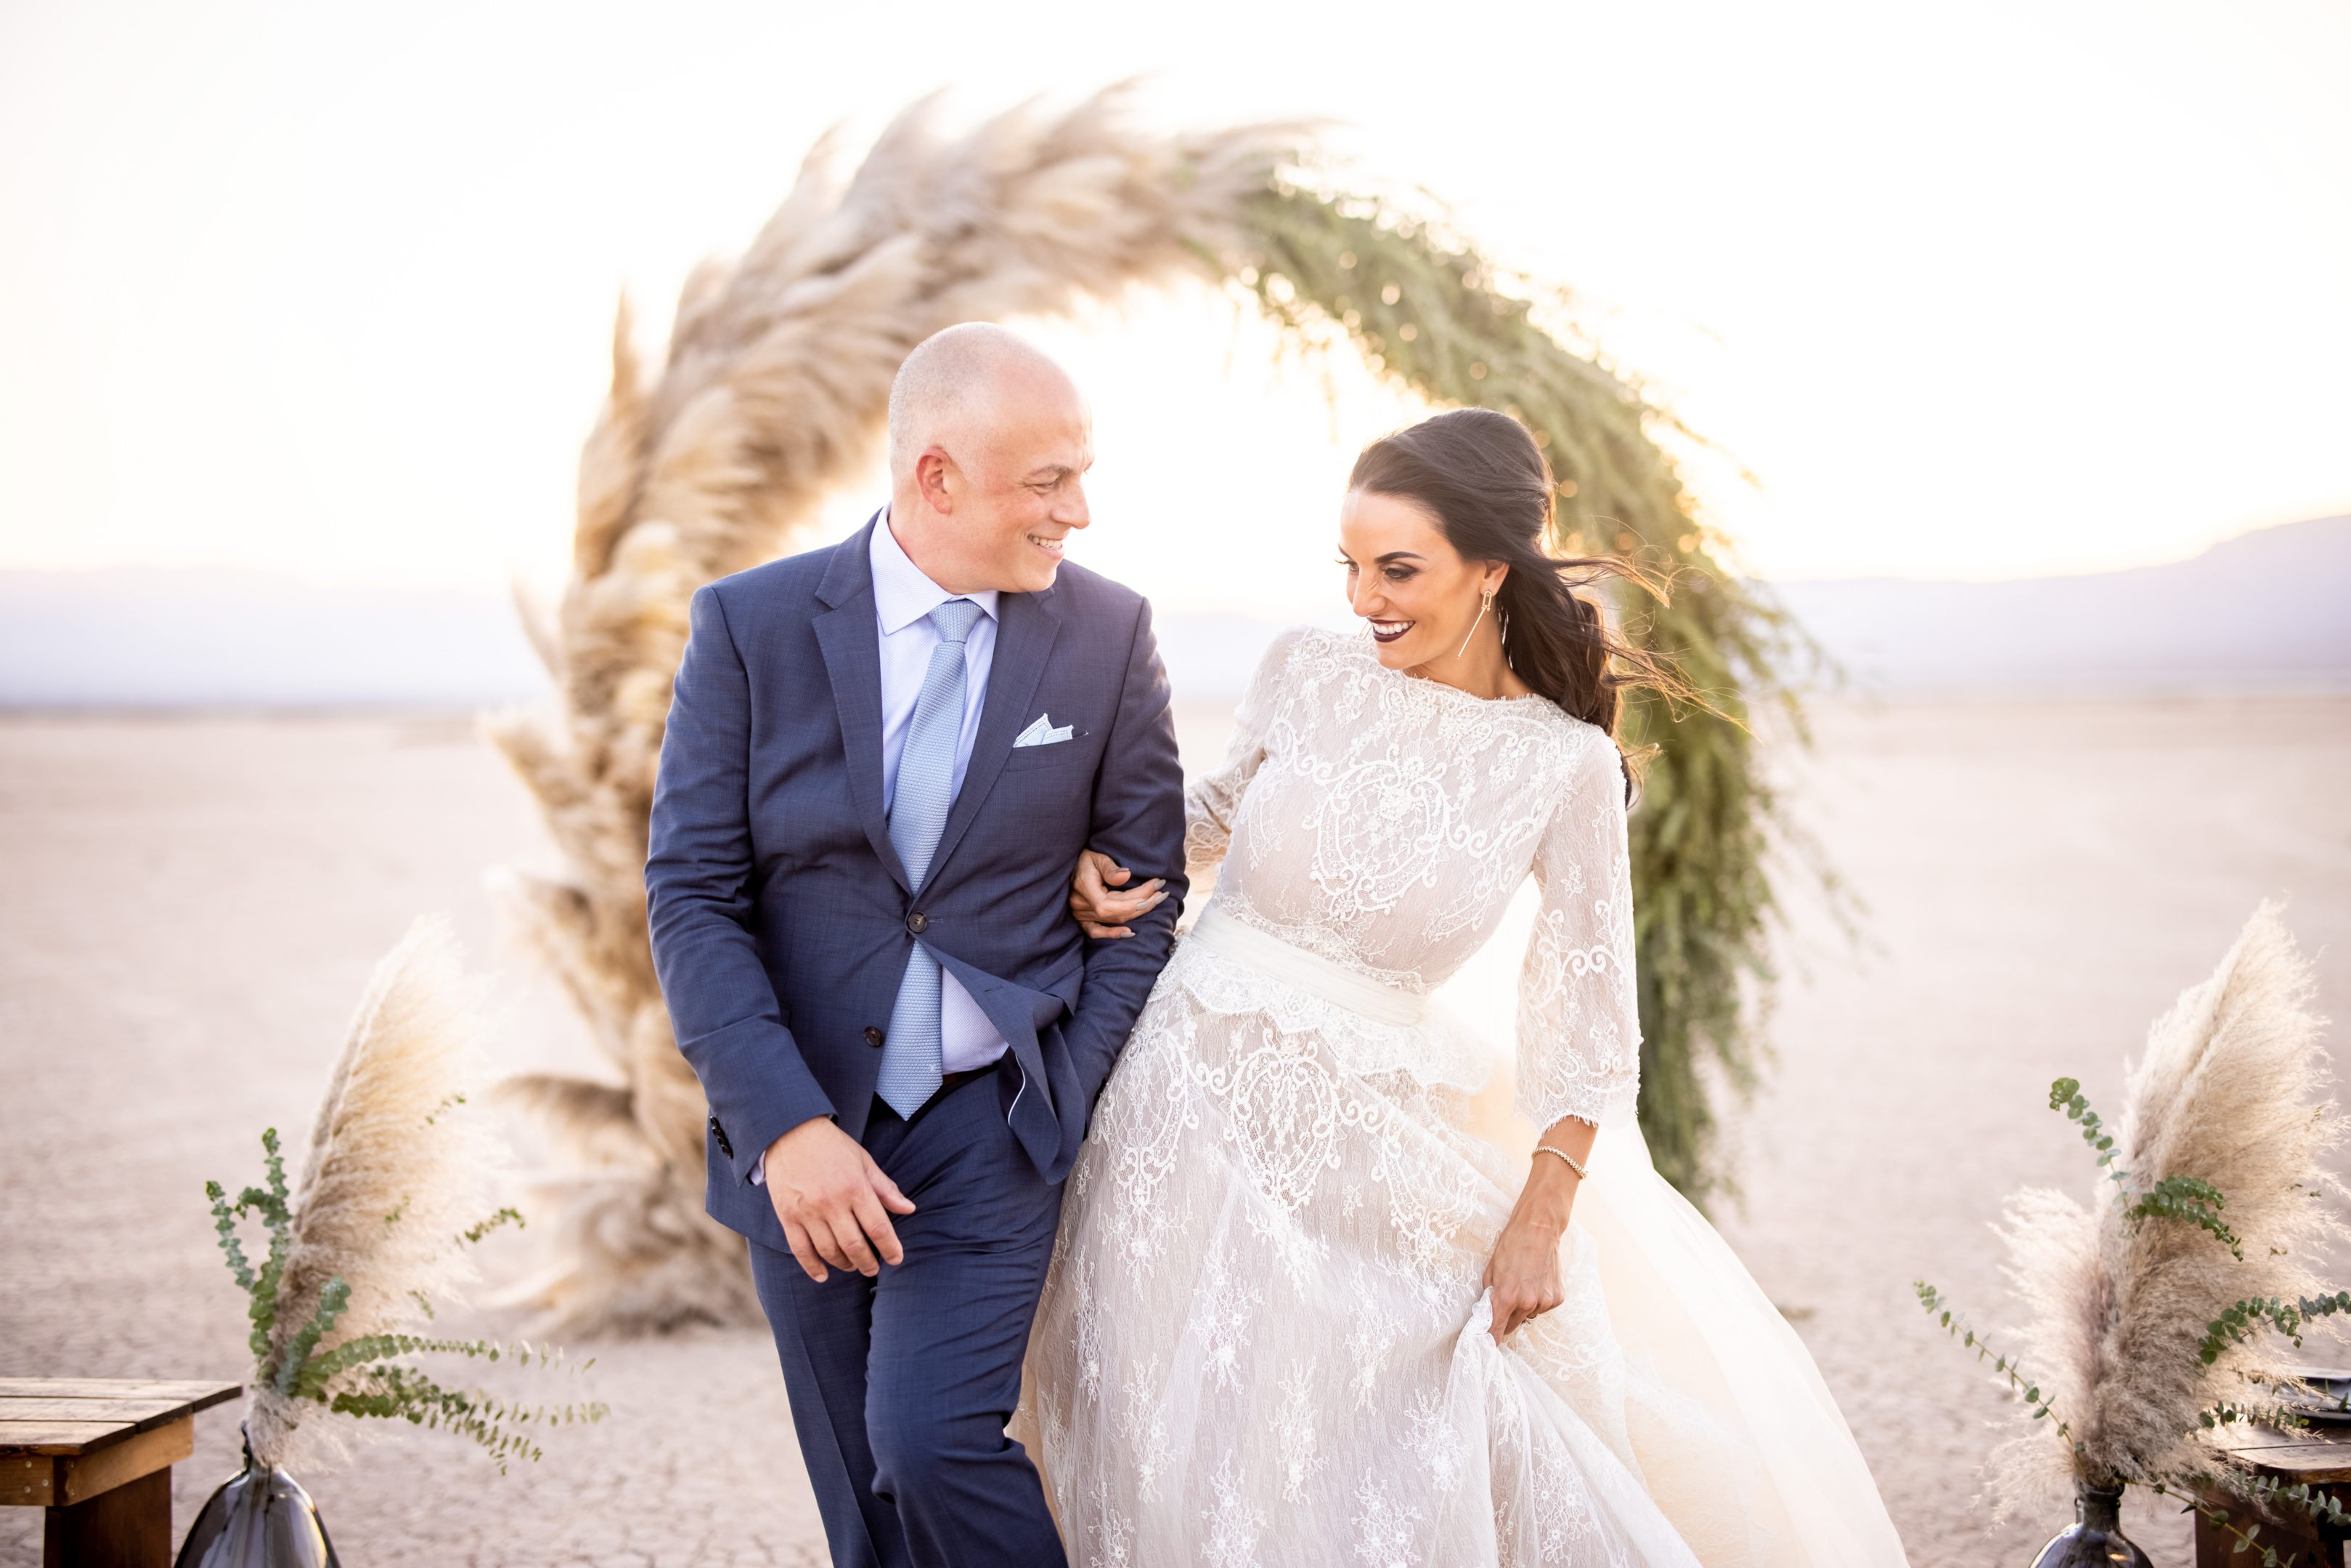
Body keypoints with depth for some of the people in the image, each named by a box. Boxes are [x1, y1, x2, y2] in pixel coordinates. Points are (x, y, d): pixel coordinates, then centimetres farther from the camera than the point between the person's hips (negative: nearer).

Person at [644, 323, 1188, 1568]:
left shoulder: (1109, 635, -3)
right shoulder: (751, 625, -6)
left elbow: (1146, 889, 3)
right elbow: (690, 896, -8)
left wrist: (1066, 1105, -6)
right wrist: (786, 1125, -18)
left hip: (990, 1125, -1)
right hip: (800, 1127, 1)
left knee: (932, 1442, -18)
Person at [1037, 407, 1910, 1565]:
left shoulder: (1565, 766, -8)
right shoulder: (1307, 673, -2)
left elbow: (1587, 1013, -3)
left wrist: (1539, 1222, -6)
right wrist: (1112, 860, 0)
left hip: (1370, 1140, -2)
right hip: (1194, 1091, 2)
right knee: (1209, 1471, 8)